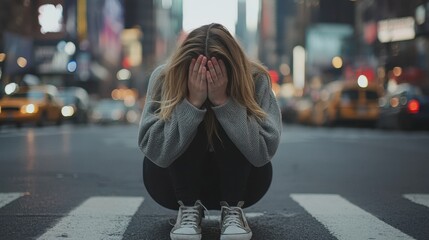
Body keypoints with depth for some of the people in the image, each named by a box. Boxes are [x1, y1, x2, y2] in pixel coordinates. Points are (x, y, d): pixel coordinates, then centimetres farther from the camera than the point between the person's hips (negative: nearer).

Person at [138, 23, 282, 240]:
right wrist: (193, 102, -39)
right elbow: (155, 151, -31)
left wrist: (223, 101, -38)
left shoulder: (255, 79, -20)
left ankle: (233, 210, -18)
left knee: (227, 124, -27)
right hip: (175, 183, 0)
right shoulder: (165, 77, -21)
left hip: (240, 182, 0)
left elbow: (265, 150, -31)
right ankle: (188, 209, -17)